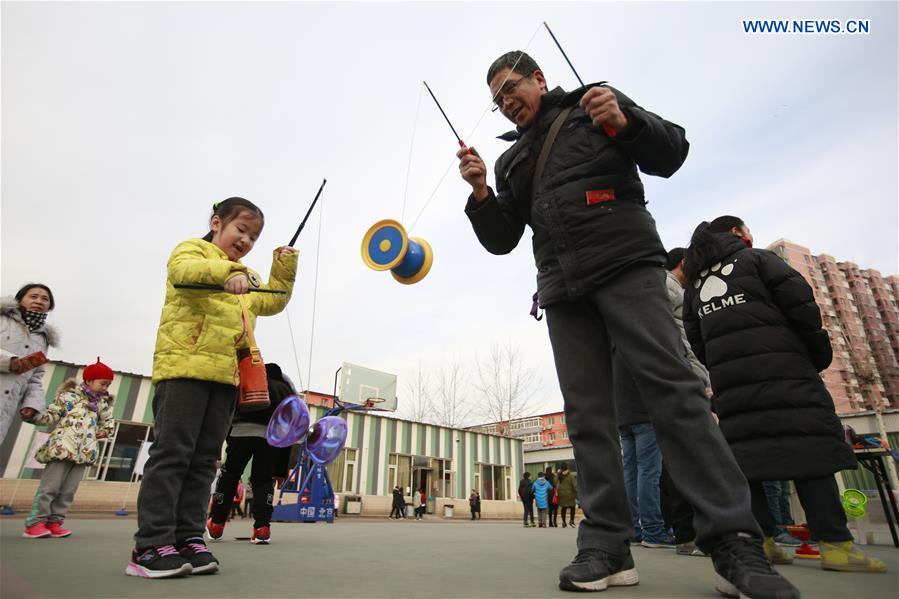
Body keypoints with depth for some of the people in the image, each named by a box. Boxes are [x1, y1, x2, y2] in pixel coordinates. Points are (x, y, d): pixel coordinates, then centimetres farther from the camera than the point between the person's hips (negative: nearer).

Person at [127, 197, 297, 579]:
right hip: (185, 364, -6)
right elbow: (184, 269, -15)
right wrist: (228, 272, -33)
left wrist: (284, 268, 13)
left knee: (204, 460, 5)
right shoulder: (193, 249, 7)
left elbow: (273, 302, 24)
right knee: (172, 452, -7)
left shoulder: (247, 278, 27)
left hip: (226, 376, 7)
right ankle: (152, 544, -2)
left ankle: (188, 537, 10)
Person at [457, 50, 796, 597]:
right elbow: (500, 241, 18)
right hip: (563, 289, 4)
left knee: (672, 385, -14)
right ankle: (608, 544, 0)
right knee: (586, 412, -3)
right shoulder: (512, 161, 25)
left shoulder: (595, 103, 17)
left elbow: (671, 153, 11)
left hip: (626, 265, -4)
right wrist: (481, 193, 1)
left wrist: (625, 122, -7)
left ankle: (735, 542, -8)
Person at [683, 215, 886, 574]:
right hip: (780, 369, -5)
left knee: (745, 450, 5)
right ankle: (835, 543, -8)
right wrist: (819, 353, 8)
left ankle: (759, 537, 2)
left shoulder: (694, 285, 21)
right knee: (811, 445, -4)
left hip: (729, 380, 5)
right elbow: (801, 305, -2)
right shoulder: (757, 259, 7)